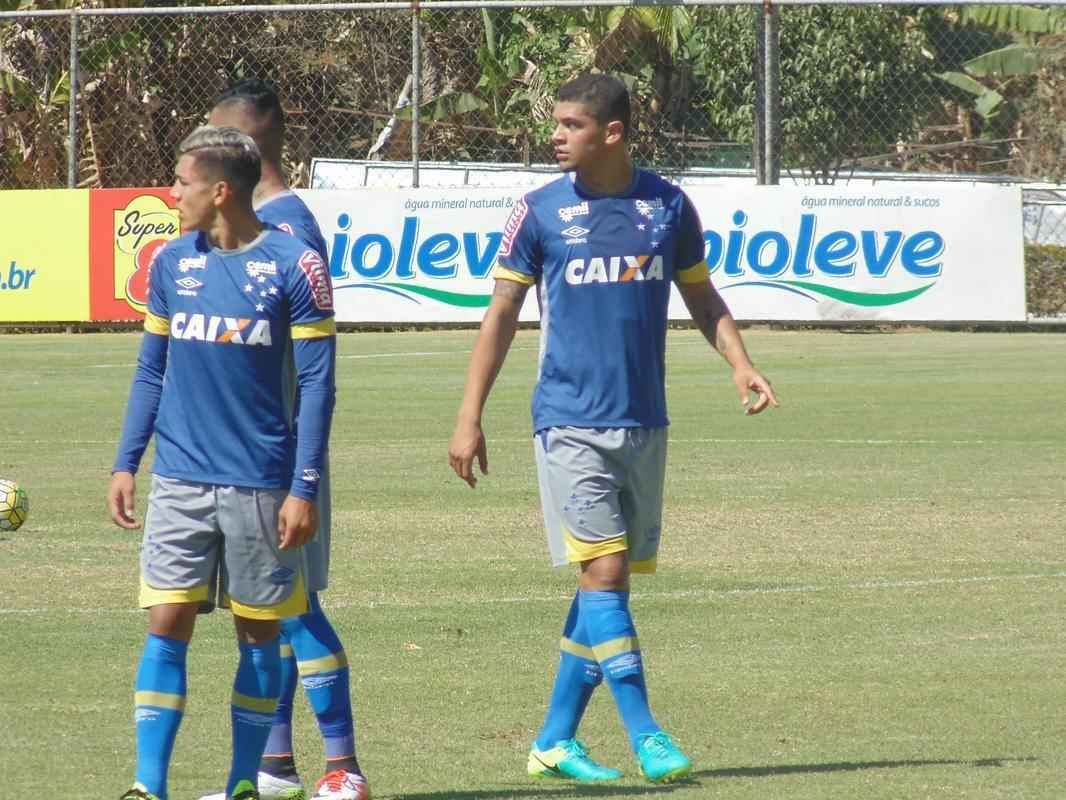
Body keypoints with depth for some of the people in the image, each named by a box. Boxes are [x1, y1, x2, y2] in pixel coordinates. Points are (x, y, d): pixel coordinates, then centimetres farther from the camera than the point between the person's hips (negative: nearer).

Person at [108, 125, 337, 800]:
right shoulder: (172, 263, 7)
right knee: (167, 624, -5)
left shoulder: (294, 266, -6)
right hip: (179, 482, 3)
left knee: (259, 632, 6)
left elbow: (317, 383, -6)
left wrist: (304, 488, -10)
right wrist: (126, 464, 9)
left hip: (260, 484, -3)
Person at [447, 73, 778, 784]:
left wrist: (741, 365, -2)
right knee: (604, 572, -13)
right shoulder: (541, 212, -1)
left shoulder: (668, 205, 5)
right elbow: (502, 314, 4)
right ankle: (646, 735, -13)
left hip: (644, 425, 3)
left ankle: (556, 739, 14)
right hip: (570, 423, -3)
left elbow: (703, 298, 16)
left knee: (613, 580, 5)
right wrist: (470, 418, 0)